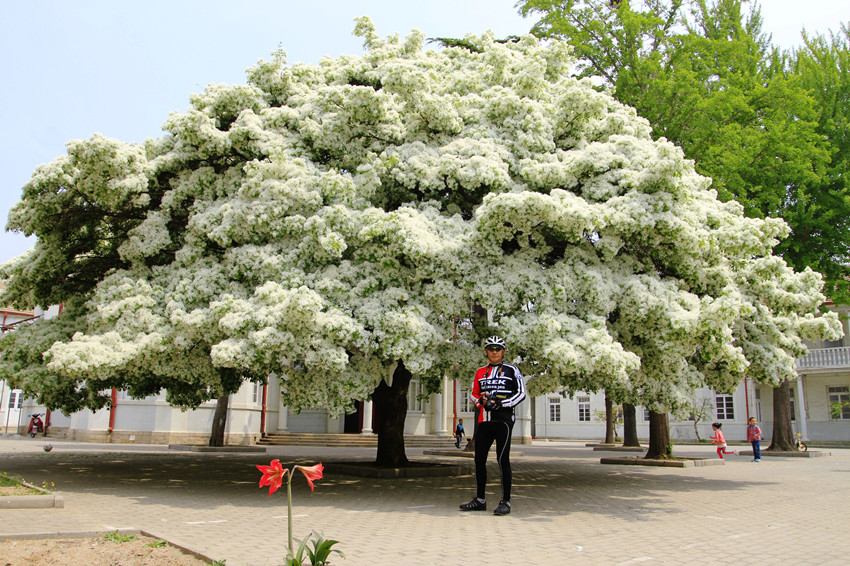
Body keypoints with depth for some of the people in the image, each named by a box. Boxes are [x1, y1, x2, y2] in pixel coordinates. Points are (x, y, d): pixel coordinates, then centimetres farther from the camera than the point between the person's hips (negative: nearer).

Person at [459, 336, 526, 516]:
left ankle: (506, 502, -1)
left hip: (503, 420, -5)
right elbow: (473, 394, 21)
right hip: (484, 420, 5)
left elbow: (521, 393, -1)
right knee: (479, 459, 6)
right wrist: (481, 401, -2)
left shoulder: (512, 370, 3)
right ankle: (480, 500, 16)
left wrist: (500, 403, -13)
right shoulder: (480, 372, 16)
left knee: (502, 459, -8)